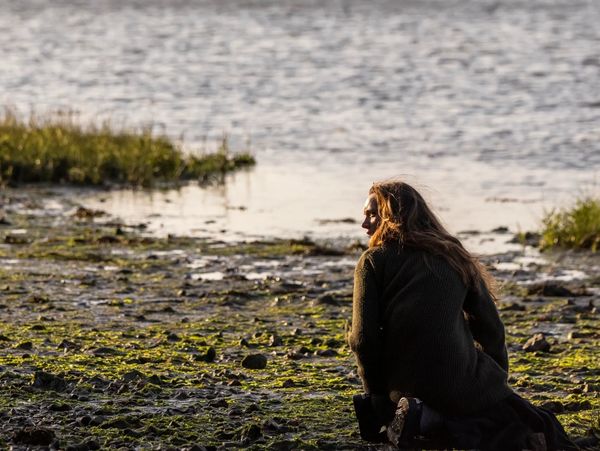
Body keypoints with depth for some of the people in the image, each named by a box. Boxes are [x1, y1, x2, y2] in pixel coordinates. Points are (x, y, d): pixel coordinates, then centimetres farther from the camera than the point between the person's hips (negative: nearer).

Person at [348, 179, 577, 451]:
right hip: (464, 385, 1)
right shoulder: (454, 257, 12)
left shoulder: (373, 261, 0)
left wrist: (377, 395, 8)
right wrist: (498, 379, 25)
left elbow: (363, 338, -7)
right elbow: (490, 328, 12)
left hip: (406, 388, -1)